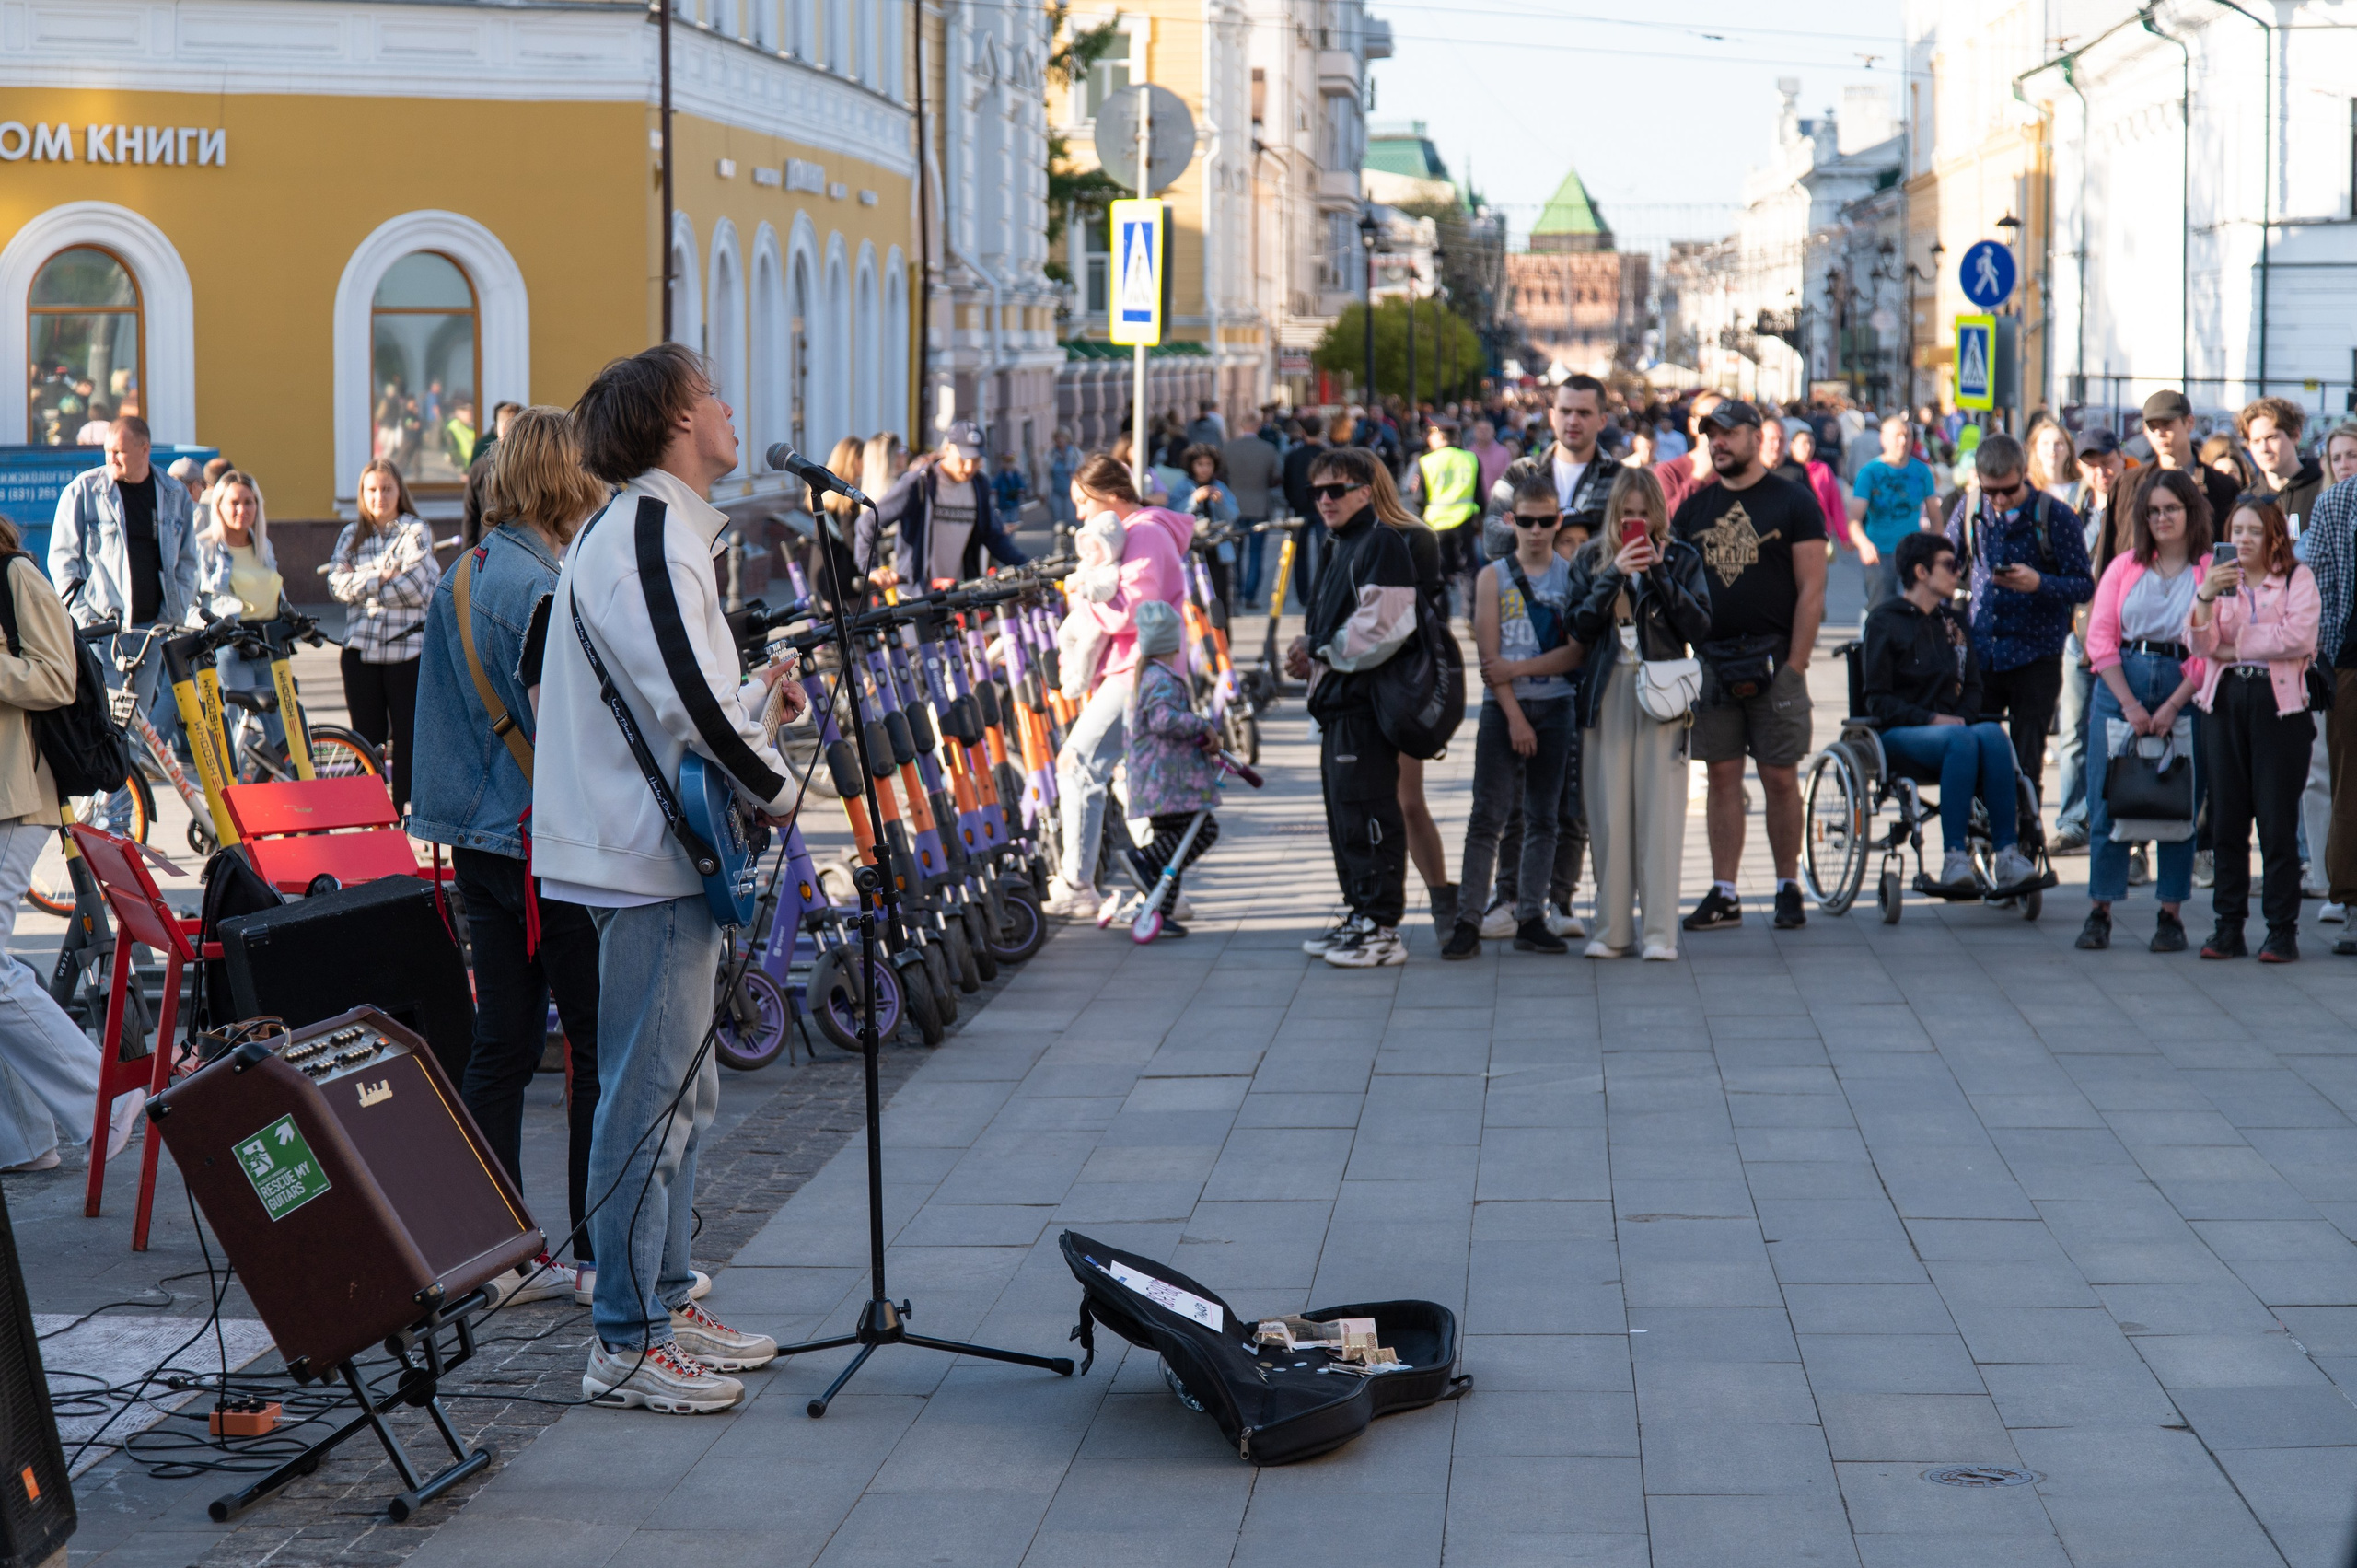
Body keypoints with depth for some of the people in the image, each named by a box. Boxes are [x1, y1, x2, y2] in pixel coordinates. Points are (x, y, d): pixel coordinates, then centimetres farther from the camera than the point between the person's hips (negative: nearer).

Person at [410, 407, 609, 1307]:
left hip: (481, 842, 9)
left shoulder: (461, 576, 11)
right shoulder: (544, 590, -16)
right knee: (599, 1047, 1)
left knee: (503, 1045, 10)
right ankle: (598, 1255, 6)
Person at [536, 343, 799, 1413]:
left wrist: (759, 694, 18)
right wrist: (774, 786, -14)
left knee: (681, 1090, 17)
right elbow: (688, 700, -25)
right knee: (650, 1100, -7)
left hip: (652, 850, 11)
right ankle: (625, 1345, -2)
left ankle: (666, 1305, 26)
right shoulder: (648, 534, -16)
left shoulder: (651, 528, 18)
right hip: (649, 856, -11)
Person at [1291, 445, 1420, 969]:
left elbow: (1383, 628, -21)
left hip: (1366, 701, -11)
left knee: (1366, 812, -10)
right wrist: (1310, 655, 11)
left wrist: (1322, 654, -11)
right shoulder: (1342, 547, 20)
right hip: (1339, 700, 11)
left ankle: (1382, 929, -8)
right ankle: (1360, 918, 23)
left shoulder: (1382, 543, -12)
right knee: (1342, 812, 15)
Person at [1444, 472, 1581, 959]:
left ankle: (1531, 918, 11)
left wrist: (1520, 668, -13)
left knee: (1542, 817, 6)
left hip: (1555, 706, 2)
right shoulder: (1493, 577, 2)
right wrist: (1514, 716, -10)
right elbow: (1490, 656, -3)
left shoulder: (1572, 576, 3)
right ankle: (1467, 922, -6)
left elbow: (1577, 651, -4)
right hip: (1503, 706, -1)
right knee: (1487, 816, -5)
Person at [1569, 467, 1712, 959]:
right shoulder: (1591, 560, 11)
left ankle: (1660, 932, -6)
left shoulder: (1680, 558, 7)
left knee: (1660, 813, -7)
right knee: (1609, 815, -1)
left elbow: (1699, 627, -3)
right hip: (1606, 693, 1)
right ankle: (1613, 931, 6)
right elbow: (1579, 627, -1)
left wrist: (1658, 573, -11)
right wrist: (1615, 576, -11)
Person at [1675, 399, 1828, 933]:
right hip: (1711, 661, 3)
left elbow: (1811, 590, -4)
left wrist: (1795, 663, -10)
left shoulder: (1792, 502, 0)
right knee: (1722, 777, 4)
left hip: (1773, 660, -3)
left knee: (1779, 778, 0)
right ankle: (1723, 895, 7)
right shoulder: (1693, 508, 12)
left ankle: (1789, 889, 10)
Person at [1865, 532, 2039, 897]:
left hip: (1951, 726, 5)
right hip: (1900, 733, -5)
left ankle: (2008, 855, -38)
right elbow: (1879, 702, -4)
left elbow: (1972, 688, 20)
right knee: (1961, 740, -36)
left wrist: (1960, 717, -3)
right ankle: (1954, 860, -39)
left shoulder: (1954, 622, 20)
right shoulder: (1884, 621, 2)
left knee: (1992, 734, -30)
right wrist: (1931, 720, -16)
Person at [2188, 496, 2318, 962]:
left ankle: (2282, 929, 1)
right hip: (2225, 701, 4)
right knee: (2226, 818, 4)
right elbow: (2198, 643, 1)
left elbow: (2298, 636, -11)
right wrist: (2206, 597, -15)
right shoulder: (2219, 578, 14)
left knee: (2278, 820, -3)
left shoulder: (2297, 578, 4)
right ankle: (2229, 926, 9)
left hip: (2279, 702, -4)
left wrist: (2235, 648, -5)